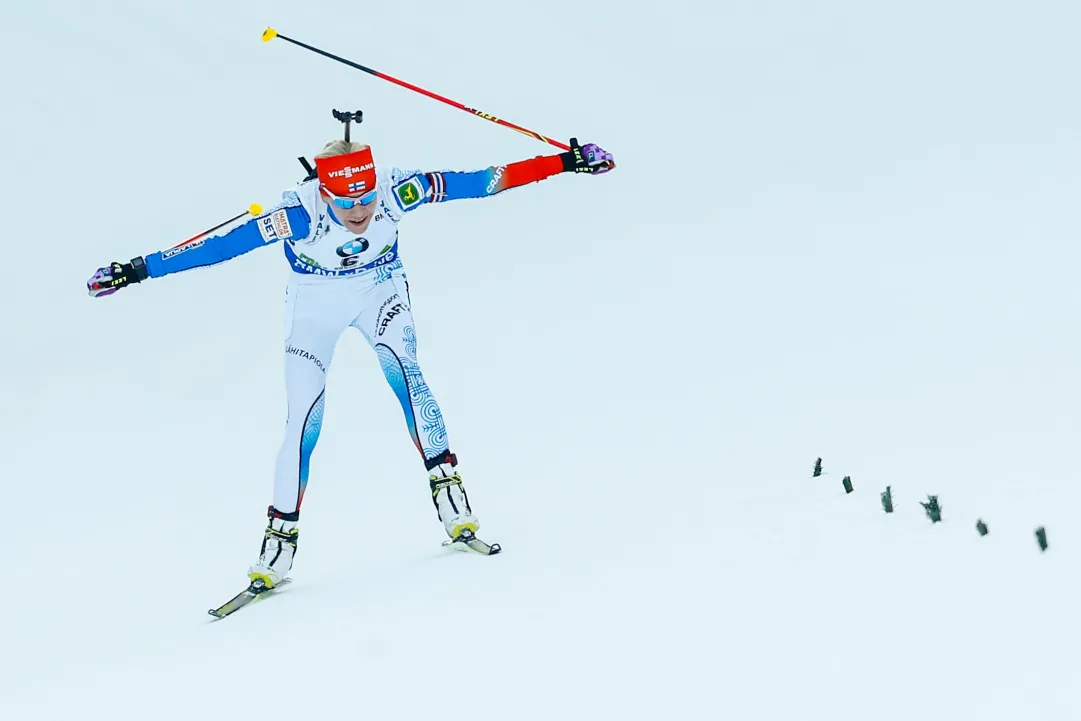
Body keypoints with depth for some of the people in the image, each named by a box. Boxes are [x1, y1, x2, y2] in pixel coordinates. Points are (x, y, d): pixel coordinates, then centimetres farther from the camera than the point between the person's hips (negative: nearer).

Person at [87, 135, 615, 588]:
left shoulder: (395, 191, -29)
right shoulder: (300, 214, -33)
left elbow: (482, 181, -26)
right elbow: (220, 245, -31)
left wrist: (566, 162, -24)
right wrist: (139, 270, -32)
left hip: (379, 290, 1)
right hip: (315, 304, -1)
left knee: (405, 374, -24)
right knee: (305, 417, -10)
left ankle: (447, 488, -14)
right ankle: (281, 536, 2)